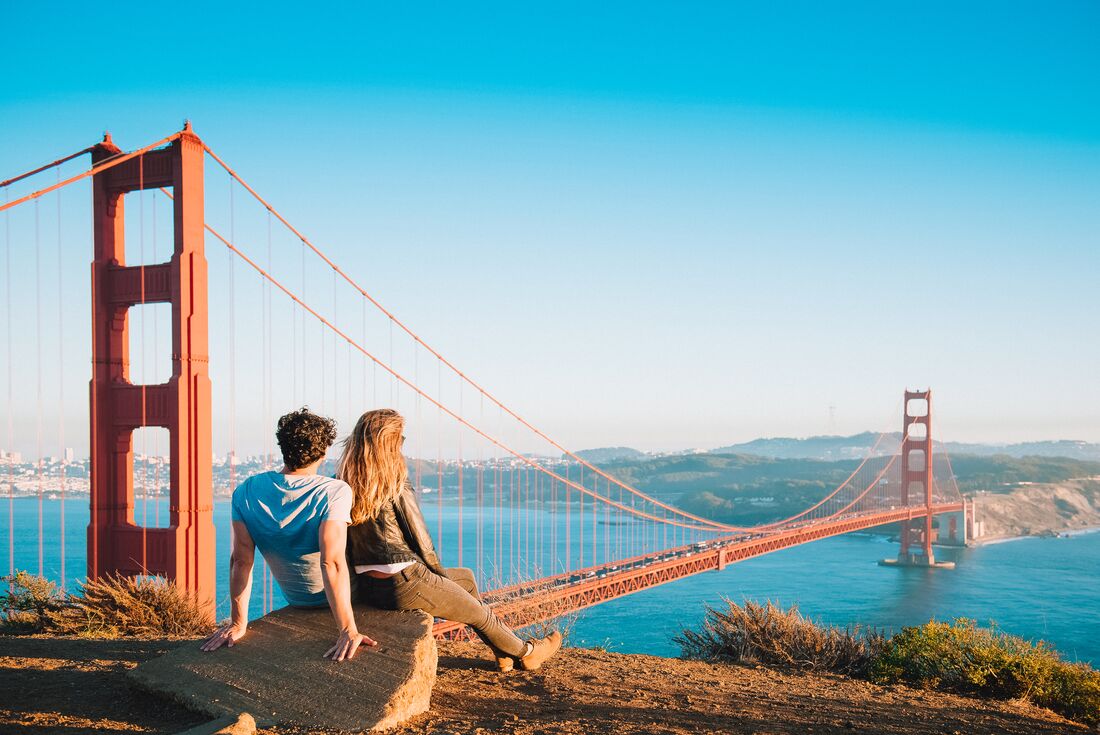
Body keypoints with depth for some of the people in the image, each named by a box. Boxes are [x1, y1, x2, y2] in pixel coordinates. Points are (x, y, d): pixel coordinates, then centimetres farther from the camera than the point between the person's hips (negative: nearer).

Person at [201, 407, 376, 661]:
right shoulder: (335, 492, -31)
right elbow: (332, 562, -39)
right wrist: (348, 630, -38)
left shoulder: (246, 492, -17)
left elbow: (240, 560, -17)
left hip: (295, 599, 5)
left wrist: (239, 623, -12)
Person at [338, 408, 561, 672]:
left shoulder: (345, 484, 3)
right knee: (479, 613, 18)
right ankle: (525, 653, 42)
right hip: (406, 584, -7)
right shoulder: (396, 485, -17)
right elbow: (421, 542, -12)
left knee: (466, 578, 28)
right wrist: (441, 575, 8)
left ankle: (504, 652, 36)